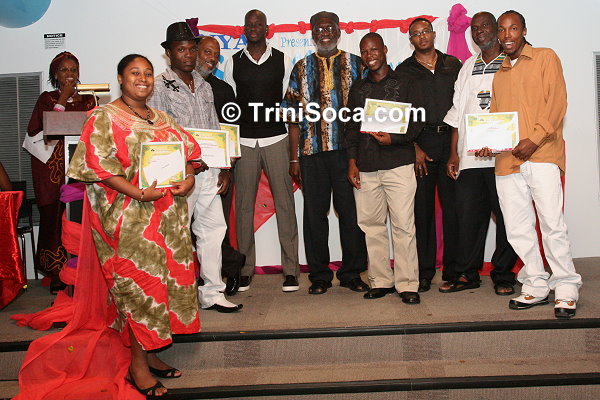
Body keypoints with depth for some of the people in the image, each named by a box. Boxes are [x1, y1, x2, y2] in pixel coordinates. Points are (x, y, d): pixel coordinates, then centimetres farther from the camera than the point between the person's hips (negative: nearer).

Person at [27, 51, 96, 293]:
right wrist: (62, 101, -4)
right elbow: (35, 131, -5)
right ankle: (57, 276, 1)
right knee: (54, 216, -6)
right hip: (53, 167, -1)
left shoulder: (88, 100, 16)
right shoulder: (47, 99, 11)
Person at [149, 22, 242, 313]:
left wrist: (223, 167, 12)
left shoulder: (204, 86, 17)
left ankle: (212, 293, 14)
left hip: (208, 171, 6)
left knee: (213, 227, 6)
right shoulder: (159, 86, -2)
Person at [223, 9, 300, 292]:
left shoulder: (283, 61, 6)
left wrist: (295, 142, 2)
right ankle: (245, 269, 13)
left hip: (276, 140, -1)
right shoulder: (233, 63, 8)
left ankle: (290, 270, 6)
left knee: (284, 203, -1)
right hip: (243, 143, 1)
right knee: (243, 205, 3)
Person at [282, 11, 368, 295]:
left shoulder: (356, 65, 9)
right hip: (312, 152, 1)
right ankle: (319, 275, 17)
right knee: (315, 213, 6)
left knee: (351, 211, 2)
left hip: (348, 150, -1)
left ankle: (351, 273, 16)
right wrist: (294, 158, 2)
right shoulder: (302, 68, 11)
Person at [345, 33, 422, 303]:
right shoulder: (357, 89, 18)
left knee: (403, 225, -6)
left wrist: (393, 138, -14)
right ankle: (381, 281, 14)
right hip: (365, 167, 3)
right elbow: (351, 127, 16)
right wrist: (352, 162, 7)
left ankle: (407, 284, 2)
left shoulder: (403, 84, 8)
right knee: (372, 225, 4)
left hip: (399, 163, -3)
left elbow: (416, 123, 3)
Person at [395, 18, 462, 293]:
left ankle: (453, 269, 9)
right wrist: (414, 148, -5)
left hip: (450, 139, 1)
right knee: (422, 207, -1)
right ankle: (424, 272, 6)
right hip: (420, 144, -1)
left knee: (453, 205, 0)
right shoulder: (404, 71, 10)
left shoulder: (453, 65, 14)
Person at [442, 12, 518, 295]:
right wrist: (454, 152, 8)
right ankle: (467, 274, 13)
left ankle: (503, 275, 11)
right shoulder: (468, 67, 19)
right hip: (469, 157, 4)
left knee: (506, 216, 0)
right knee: (468, 215, 3)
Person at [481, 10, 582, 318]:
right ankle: (536, 286, 15)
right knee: (517, 229, 4)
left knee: (552, 223, -10)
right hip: (506, 160, 5)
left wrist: (535, 138, -15)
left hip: (541, 155, -5)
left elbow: (557, 102, -2)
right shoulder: (499, 73, 24)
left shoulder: (545, 58, 9)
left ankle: (566, 289, 1)